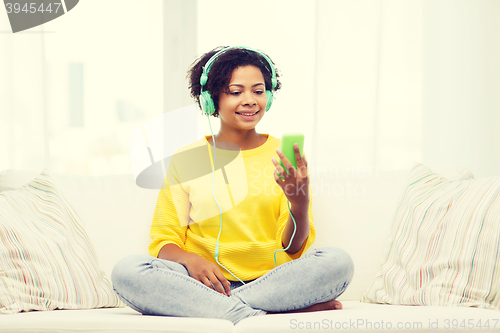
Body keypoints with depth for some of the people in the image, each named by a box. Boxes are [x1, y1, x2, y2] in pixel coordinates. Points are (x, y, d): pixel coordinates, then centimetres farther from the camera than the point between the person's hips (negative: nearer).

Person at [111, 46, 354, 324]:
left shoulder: (284, 156, 9)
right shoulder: (185, 159, 10)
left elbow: (294, 249, 2)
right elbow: (164, 242, 7)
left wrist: (300, 203, -20)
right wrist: (189, 260, -16)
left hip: (271, 280, 0)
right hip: (204, 283, 1)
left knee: (338, 262, -28)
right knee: (127, 271, -27)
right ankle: (260, 316, -29)